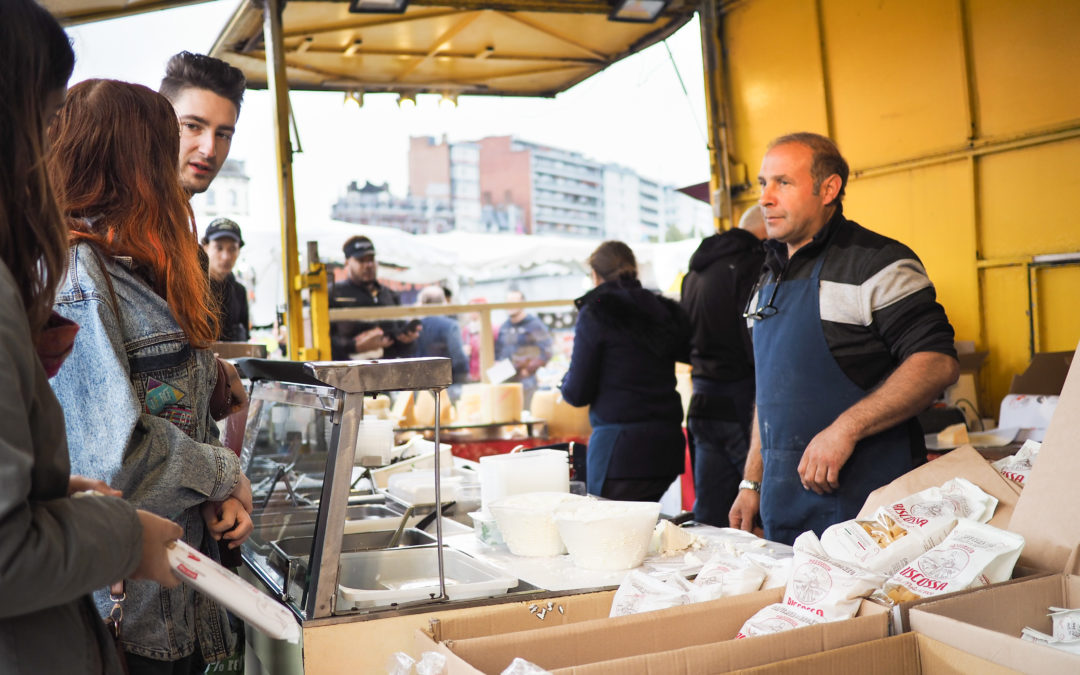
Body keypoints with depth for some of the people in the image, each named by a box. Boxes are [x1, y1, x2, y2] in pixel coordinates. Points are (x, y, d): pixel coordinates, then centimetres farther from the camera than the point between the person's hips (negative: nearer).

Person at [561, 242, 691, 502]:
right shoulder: (665, 310, 10)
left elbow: (577, 394, -5)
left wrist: (566, 382, 16)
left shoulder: (594, 315, -5)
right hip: (667, 441, 6)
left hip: (620, 445, -6)